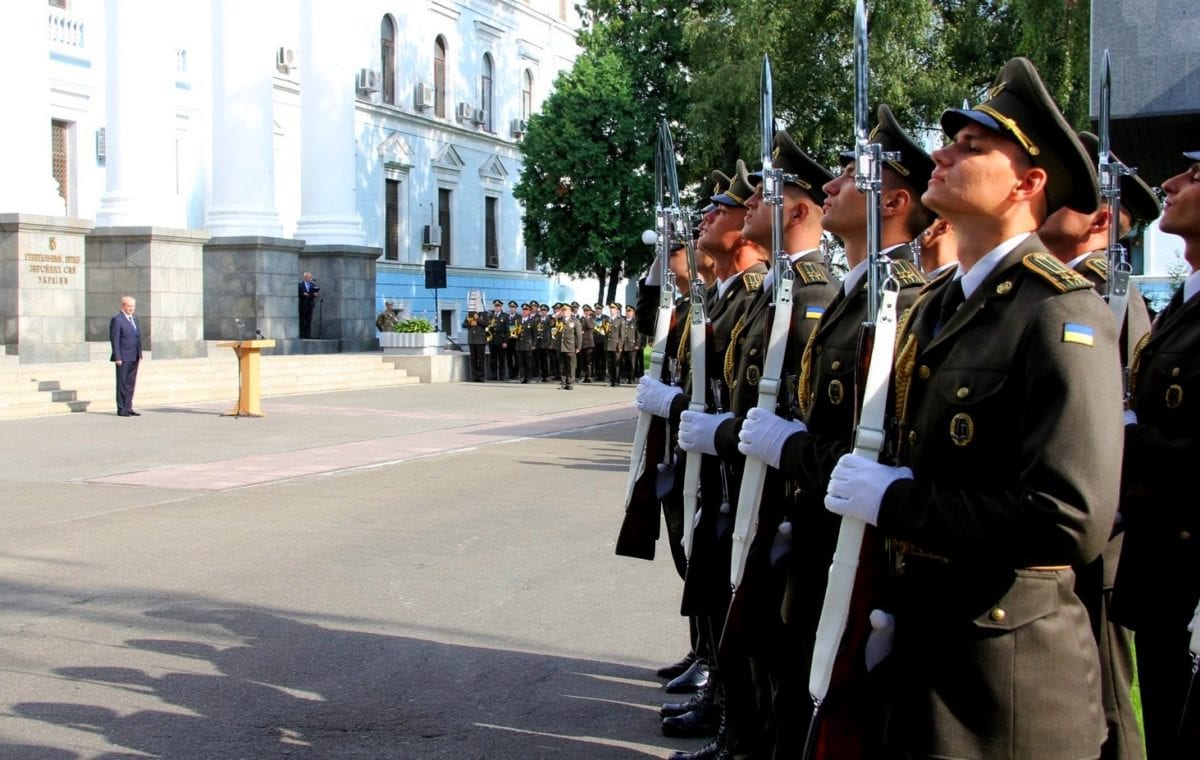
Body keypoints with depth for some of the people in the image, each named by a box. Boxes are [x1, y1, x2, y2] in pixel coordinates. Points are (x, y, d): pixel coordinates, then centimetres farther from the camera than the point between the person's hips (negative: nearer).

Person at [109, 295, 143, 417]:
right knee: (122, 384, -2)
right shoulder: (117, 319, -7)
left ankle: (128, 408, 14)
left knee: (131, 384, 9)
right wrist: (117, 357, -17)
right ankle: (121, 410, 2)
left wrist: (140, 355, 11)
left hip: (134, 358, 7)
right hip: (123, 358, -7)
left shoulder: (133, 320, 17)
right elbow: (114, 340, -12)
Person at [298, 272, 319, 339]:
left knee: (309, 321, 0)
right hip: (302, 305, -3)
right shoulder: (300, 285, 1)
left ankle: (308, 335, 1)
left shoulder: (313, 285, 12)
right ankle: (302, 335, 0)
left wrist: (316, 294, -12)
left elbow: (317, 295, 11)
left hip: (310, 305, 3)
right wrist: (303, 294, -20)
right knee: (302, 321, -2)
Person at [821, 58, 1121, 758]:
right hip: (920, 641, 8)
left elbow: (1073, 520, -26)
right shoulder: (935, 308, 10)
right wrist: (897, 594, 8)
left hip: (1008, 667, -8)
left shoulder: (1063, 314, -16)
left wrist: (894, 502, -19)